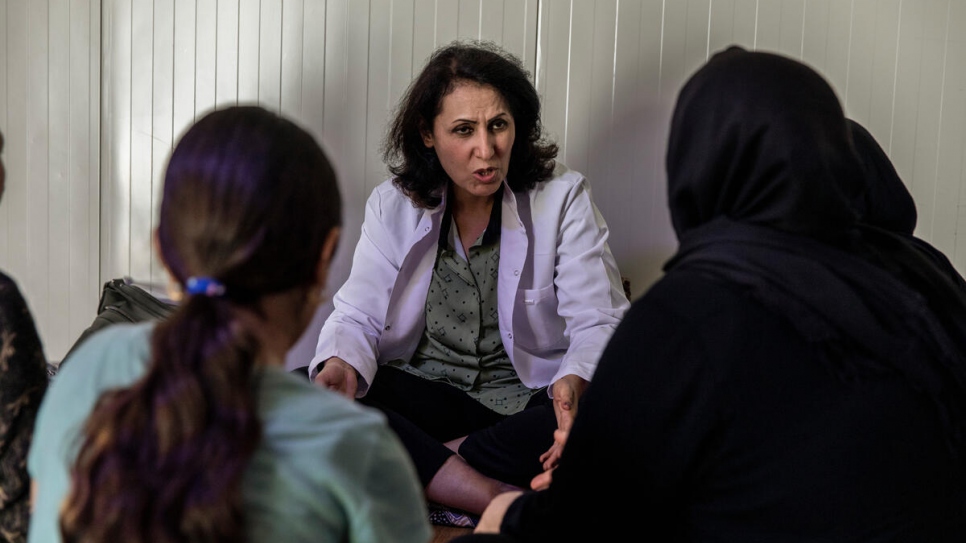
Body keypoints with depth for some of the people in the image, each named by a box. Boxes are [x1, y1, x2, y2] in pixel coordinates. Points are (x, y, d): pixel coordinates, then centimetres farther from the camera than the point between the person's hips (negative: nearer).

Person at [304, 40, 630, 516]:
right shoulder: (393, 205, 5)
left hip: (530, 400, -1)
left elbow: (599, 323, -9)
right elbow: (358, 315, 1)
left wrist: (575, 382, -33)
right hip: (424, 396, 2)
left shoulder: (563, 197, -2)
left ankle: (418, 468, -24)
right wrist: (341, 363, -25)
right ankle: (501, 499, -33)